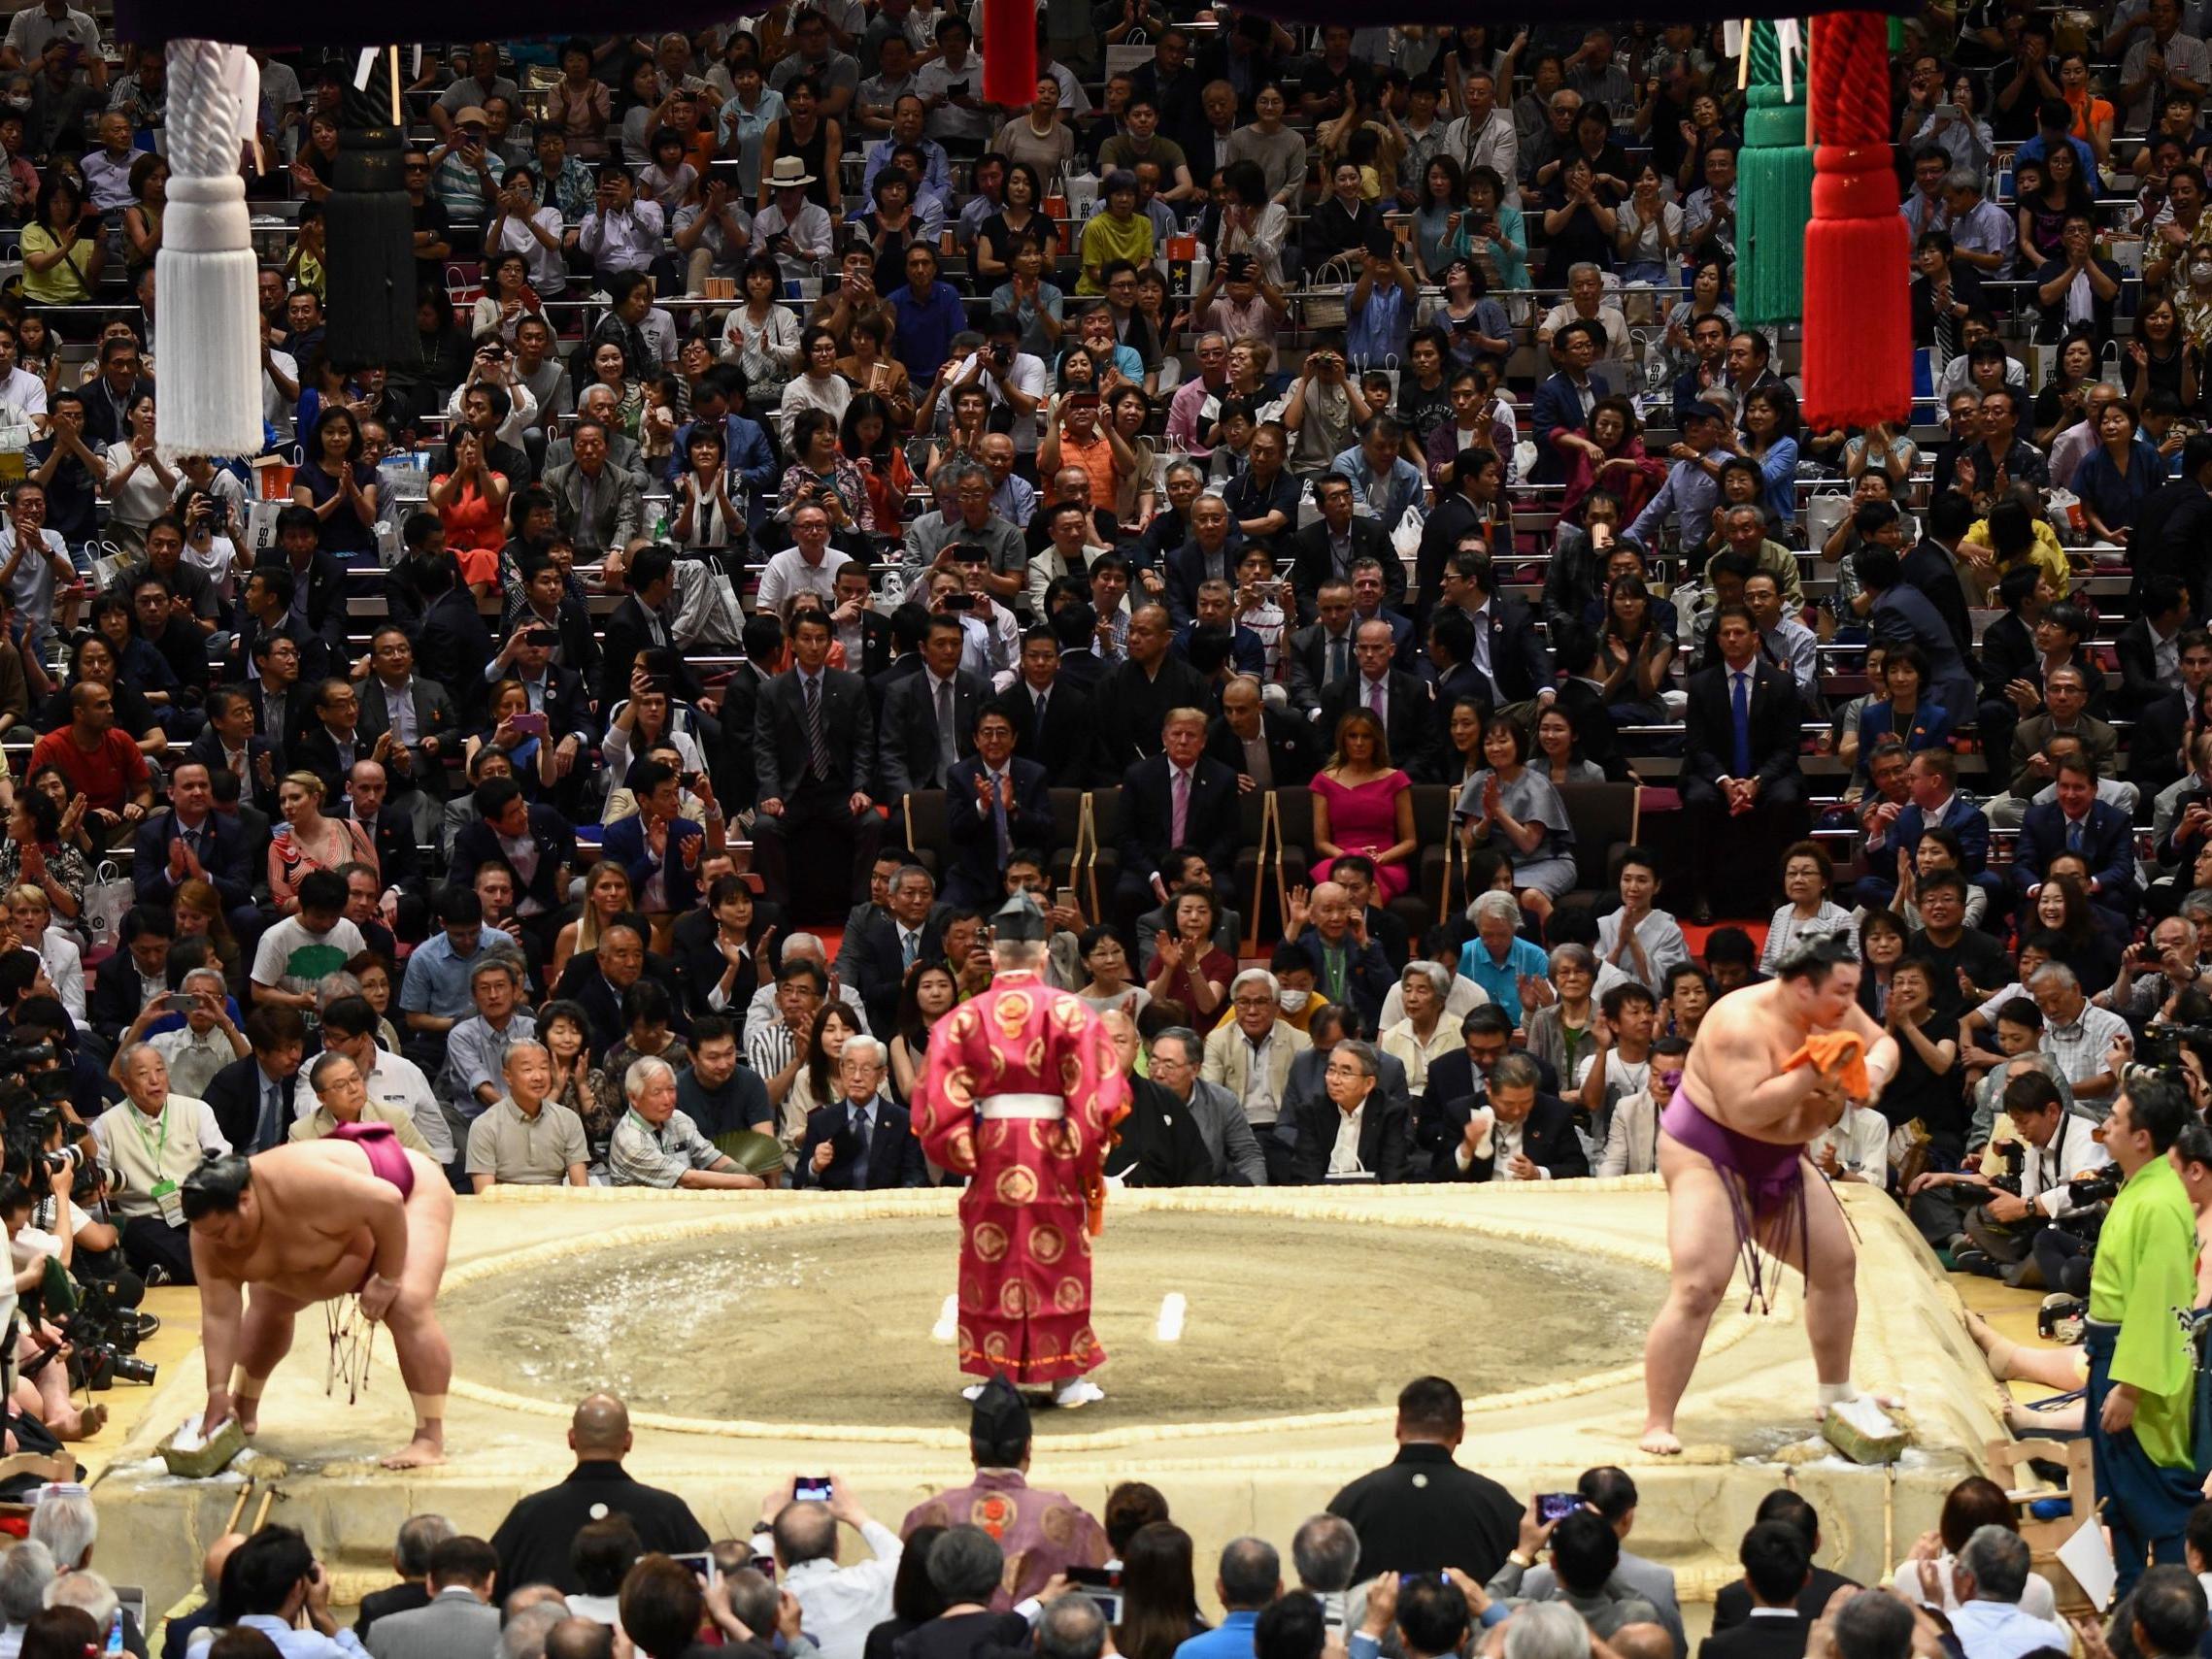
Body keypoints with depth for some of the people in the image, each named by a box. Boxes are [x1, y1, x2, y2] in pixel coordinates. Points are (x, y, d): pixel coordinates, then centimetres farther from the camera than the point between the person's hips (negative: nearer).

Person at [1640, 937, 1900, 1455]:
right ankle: (1657, 1426, -18)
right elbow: (1747, 1110, -36)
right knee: (1697, 1290, -20)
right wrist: (1814, 1074, -32)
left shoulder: (1831, 1011, -4)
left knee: (1836, 1262, 17)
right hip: (1708, 1157, -9)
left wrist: (1873, 1072, -14)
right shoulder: (1742, 1023, -28)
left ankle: (1836, 1393, 36)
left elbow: (1883, 1044, 8)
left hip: (1778, 1160, 9)